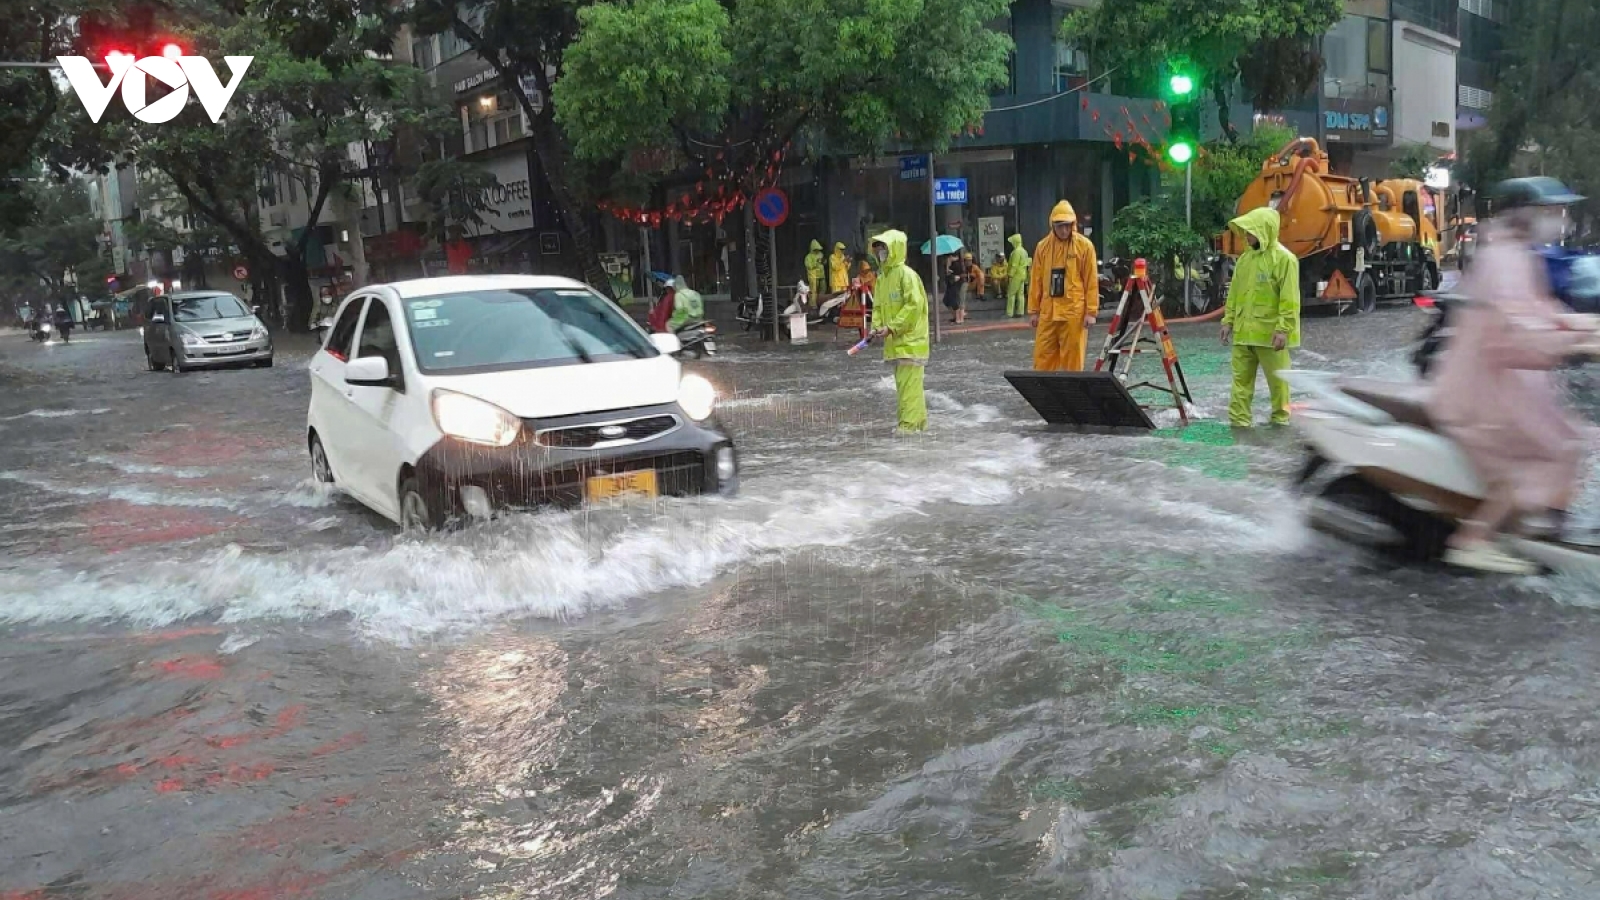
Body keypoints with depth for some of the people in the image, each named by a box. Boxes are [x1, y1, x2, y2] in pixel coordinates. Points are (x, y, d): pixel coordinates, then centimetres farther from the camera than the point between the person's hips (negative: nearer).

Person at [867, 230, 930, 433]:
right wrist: (877, 326, -3)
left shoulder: (907, 274, -14)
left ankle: (909, 424, -7)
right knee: (904, 382, 14)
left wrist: (892, 327, -21)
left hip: (910, 339, -9)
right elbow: (878, 306, 16)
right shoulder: (882, 277, 12)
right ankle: (919, 419, 23)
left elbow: (914, 305, -20)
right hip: (894, 340, 9)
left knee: (908, 382, -9)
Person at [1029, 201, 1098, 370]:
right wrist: (1033, 310, 7)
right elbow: (1036, 281, 10)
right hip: (1048, 312, 3)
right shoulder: (1043, 246, 7)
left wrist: (1091, 311, -7)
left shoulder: (1085, 245, -2)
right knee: (1043, 358, 4)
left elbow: (1091, 281, -2)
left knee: (1072, 359, 2)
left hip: (1074, 312, -3)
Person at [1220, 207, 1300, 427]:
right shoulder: (1245, 258, 10)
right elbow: (1234, 293, 16)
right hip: (1244, 330, 6)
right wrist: (1228, 320, 12)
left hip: (1270, 332, -6)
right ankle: (1239, 419, 8)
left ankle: (1281, 418, 20)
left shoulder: (1284, 258, -11)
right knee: (1241, 377, 5)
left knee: (1277, 378, 7)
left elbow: (1289, 299, -14)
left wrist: (1283, 329, -19)